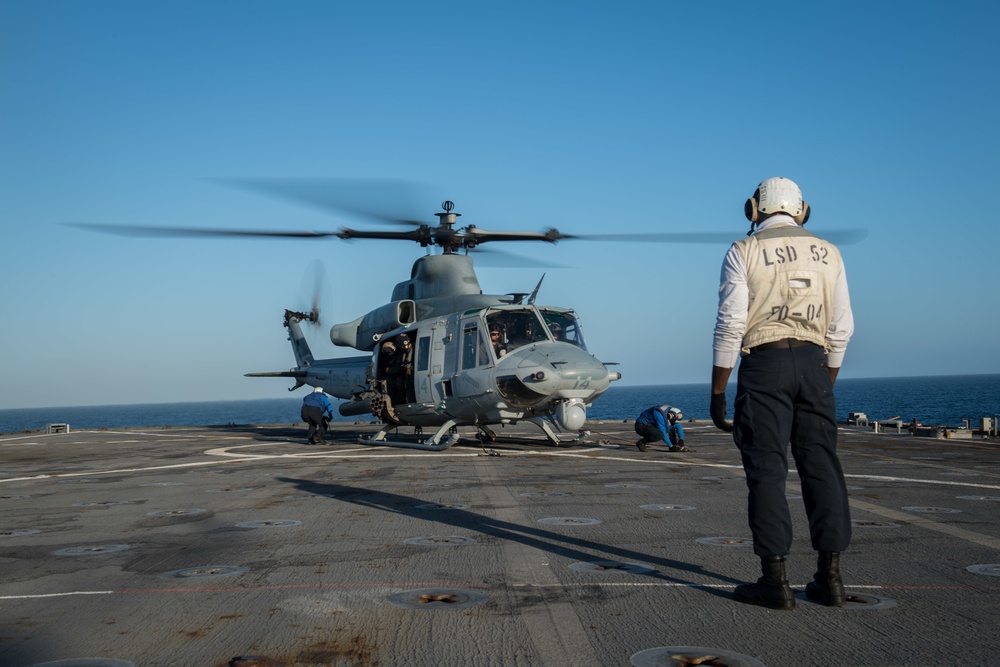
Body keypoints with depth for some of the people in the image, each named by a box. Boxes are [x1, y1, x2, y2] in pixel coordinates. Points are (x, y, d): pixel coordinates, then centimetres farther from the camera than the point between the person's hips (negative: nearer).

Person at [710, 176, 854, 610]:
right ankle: (829, 577, 8)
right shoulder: (827, 253, 13)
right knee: (821, 465, 6)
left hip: (764, 363, -3)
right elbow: (841, 328, 12)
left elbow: (730, 325, -6)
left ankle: (775, 580, -1)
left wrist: (718, 390, -2)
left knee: (766, 469, -2)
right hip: (814, 363, 4)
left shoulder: (744, 252, 1)